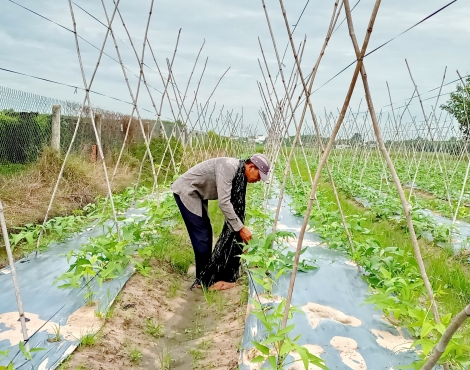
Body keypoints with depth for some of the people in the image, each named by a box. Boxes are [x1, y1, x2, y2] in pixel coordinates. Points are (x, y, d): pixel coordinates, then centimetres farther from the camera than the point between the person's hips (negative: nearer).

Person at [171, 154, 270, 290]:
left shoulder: (239, 175, 2)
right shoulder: (228, 167, -27)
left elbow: (235, 205, 8)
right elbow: (224, 202, -31)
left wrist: (241, 234, 8)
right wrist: (240, 228, -27)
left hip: (196, 194, 9)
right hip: (186, 192, -9)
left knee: (206, 232, 12)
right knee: (201, 236, -6)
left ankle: (207, 273, 24)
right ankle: (204, 280, 6)